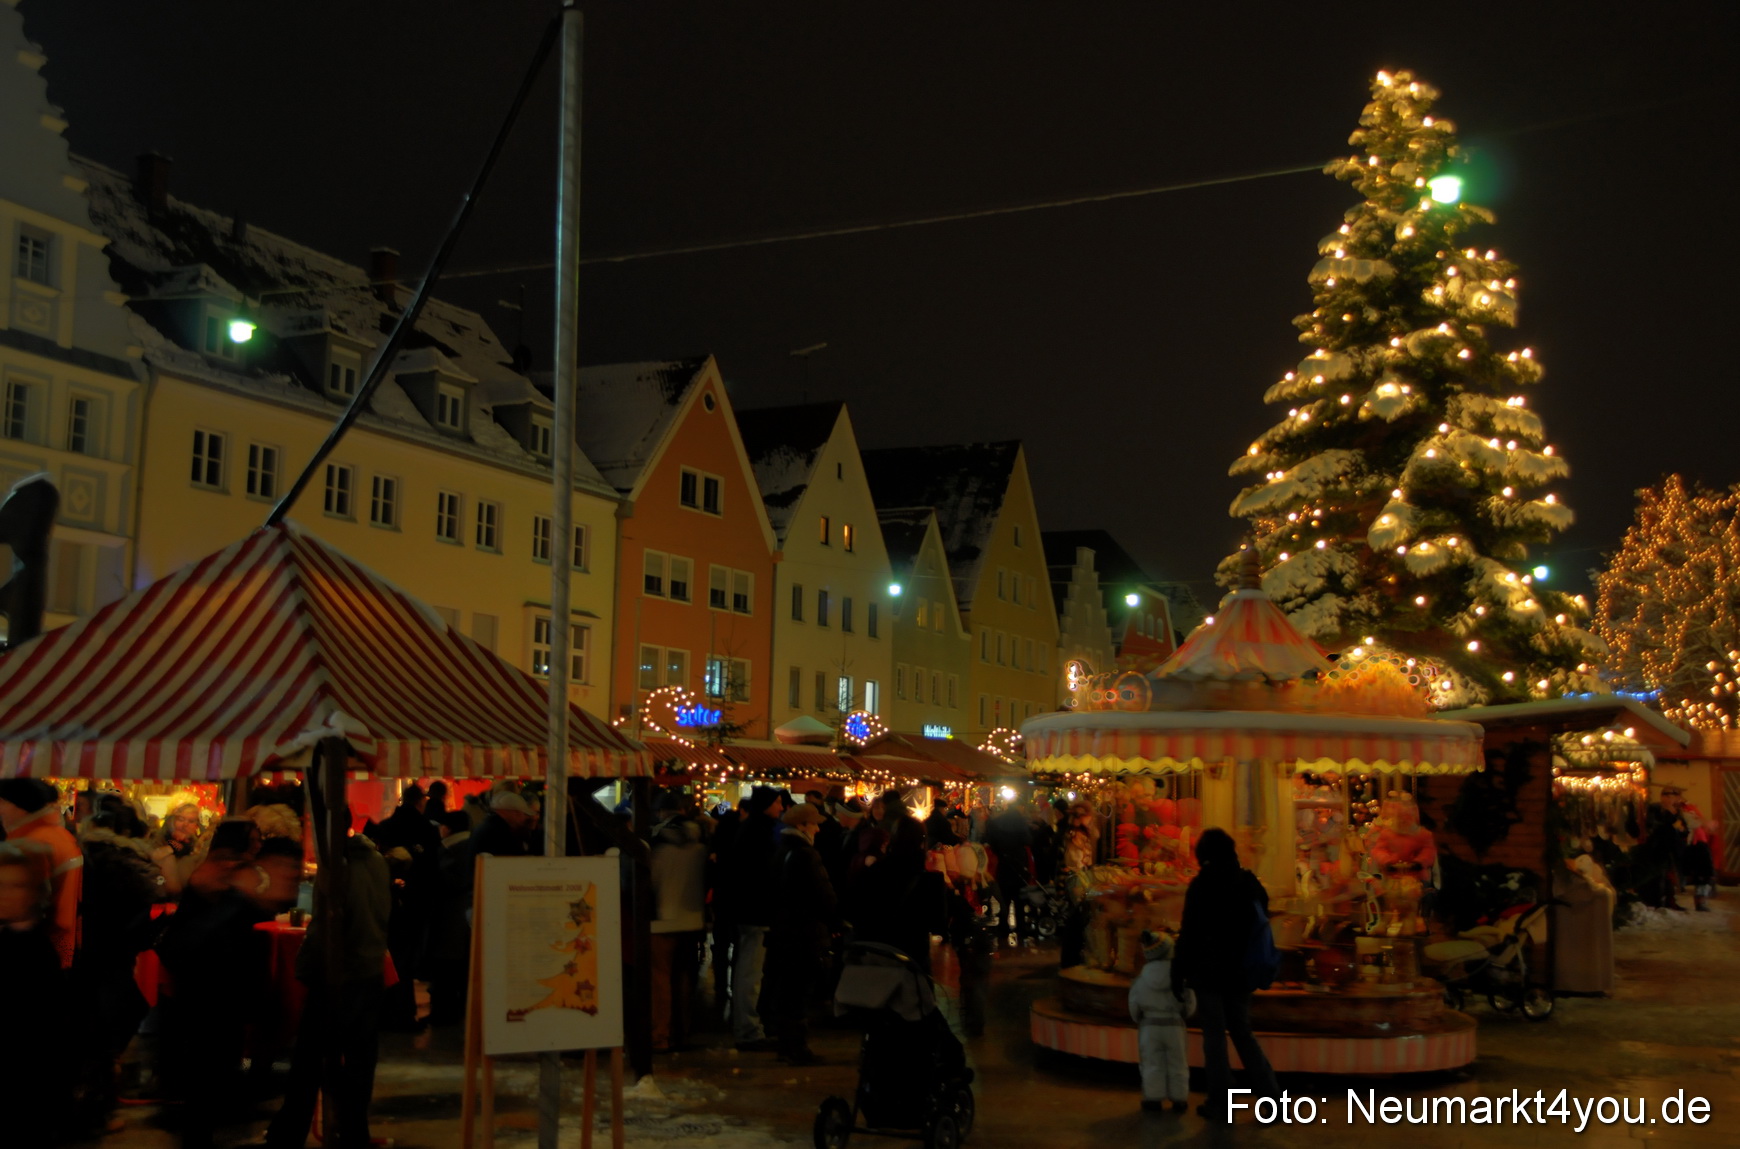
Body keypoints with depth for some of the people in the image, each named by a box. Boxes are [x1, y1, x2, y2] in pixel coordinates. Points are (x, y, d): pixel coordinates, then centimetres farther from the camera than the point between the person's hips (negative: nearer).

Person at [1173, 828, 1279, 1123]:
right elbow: (1260, 927, 12)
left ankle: (1221, 1105, 5)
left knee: (1214, 1035, 3)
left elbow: (1189, 933, -13)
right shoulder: (1250, 883, 5)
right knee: (1243, 1033, 14)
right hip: (1240, 971, 5)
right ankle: (1272, 1097, 8)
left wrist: (1179, 972, -7)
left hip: (1209, 970, -5)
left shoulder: (1202, 885, -11)